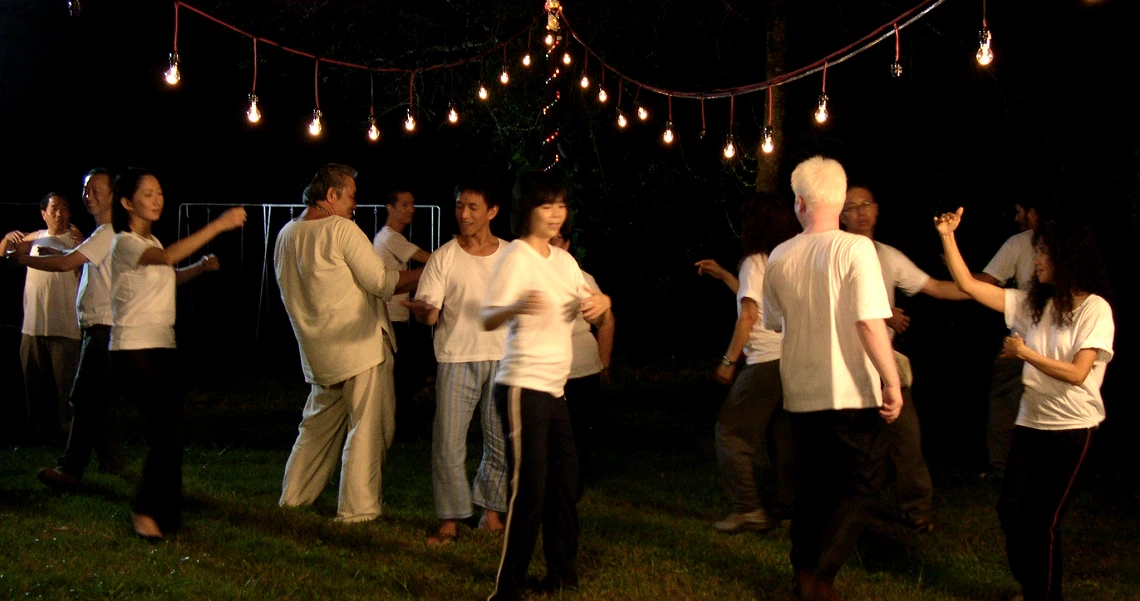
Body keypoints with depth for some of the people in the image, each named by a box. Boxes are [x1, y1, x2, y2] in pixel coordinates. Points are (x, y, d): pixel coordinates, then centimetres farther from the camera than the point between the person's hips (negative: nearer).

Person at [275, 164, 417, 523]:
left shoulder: (286, 235, 12)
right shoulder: (340, 229, -12)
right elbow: (379, 281, -13)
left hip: (318, 353, 8)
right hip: (361, 345, -8)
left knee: (319, 424, 20)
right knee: (367, 428, -1)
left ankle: (294, 497, 25)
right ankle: (357, 508, 1)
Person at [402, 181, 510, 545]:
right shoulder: (444, 258, -1)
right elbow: (429, 315, -6)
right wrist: (422, 309, -27)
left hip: (502, 359, 2)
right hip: (456, 359, -2)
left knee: (502, 443, 7)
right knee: (448, 442, -4)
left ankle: (491, 512, 22)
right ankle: (450, 519, 8)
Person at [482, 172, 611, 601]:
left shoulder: (563, 259, 12)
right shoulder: (516, 257, -12)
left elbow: (585, 301, 24)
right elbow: (487, 319, -23)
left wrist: (600, 301, 0)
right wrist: (516, 306, -45)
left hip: (555, 388, 9)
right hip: (523, 388, -9)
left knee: (565, 480, 16)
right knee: (529, 488, -11)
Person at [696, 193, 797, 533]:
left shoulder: (755, 262, -7)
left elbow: (748, 315, -14)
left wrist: (728, 361, -8)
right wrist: (722, 275, 33)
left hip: (766, 362, -8)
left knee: (730, 431, 0)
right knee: (781, 435, 14)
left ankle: (747, 508, -4)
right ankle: (786, 504, 15)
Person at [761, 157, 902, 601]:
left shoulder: (779, 258, 2)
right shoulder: (855, 248, -13)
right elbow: (869, 322, -20)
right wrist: (892, 381, -14)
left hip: (802, 393, 5)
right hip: (853, 392, -4)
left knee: (813, 487, 17)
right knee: (861, 488, 7)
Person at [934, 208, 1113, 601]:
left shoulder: (1095, 309, -9)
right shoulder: (1032, 303, 7)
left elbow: (1077, 373, -16)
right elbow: (969, 286, 4)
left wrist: (1025, 353, -15)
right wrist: (948, 237, -2)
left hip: (1072, 428, -6)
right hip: (1032, 422, 6)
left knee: (1043, 521, 0)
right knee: (1011, 511, 7)